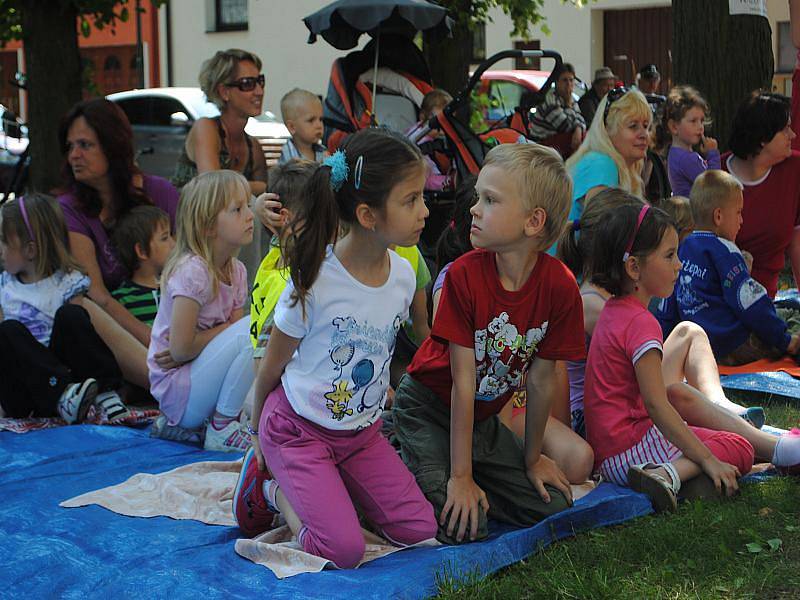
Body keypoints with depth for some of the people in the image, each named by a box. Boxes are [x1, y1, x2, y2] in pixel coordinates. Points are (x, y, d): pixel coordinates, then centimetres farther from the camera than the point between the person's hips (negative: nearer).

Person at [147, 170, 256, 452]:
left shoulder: (236, 271, 5)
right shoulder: (193, 271, -20)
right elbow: (181, 347, -23)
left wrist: (187, 353, -15)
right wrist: (228, 328, -11)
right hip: (174, 386, -8)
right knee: (251, 330, -22)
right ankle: (221, 429, -11)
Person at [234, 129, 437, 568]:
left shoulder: (403, 275, -6)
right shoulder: (316, 281, -23)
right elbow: (270, 370, -8)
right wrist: (258, 433, 5)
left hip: (362, 431, 6)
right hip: (300, 427, -6)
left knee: (420, 531, -4)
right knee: (344, 552, -18)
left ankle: (329, 489, 13)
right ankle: (273, 489, 7)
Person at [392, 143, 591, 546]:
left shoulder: (559, 286, -17)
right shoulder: (464, 275, -24)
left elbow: (541, 379, -7)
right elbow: (463, 381, -23)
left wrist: (532, 459, 2)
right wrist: (460, 477, -21)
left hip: (483, 417, 5)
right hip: (428, 408, -5)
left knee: (550, 504, 1)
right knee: (462, 524, -20)